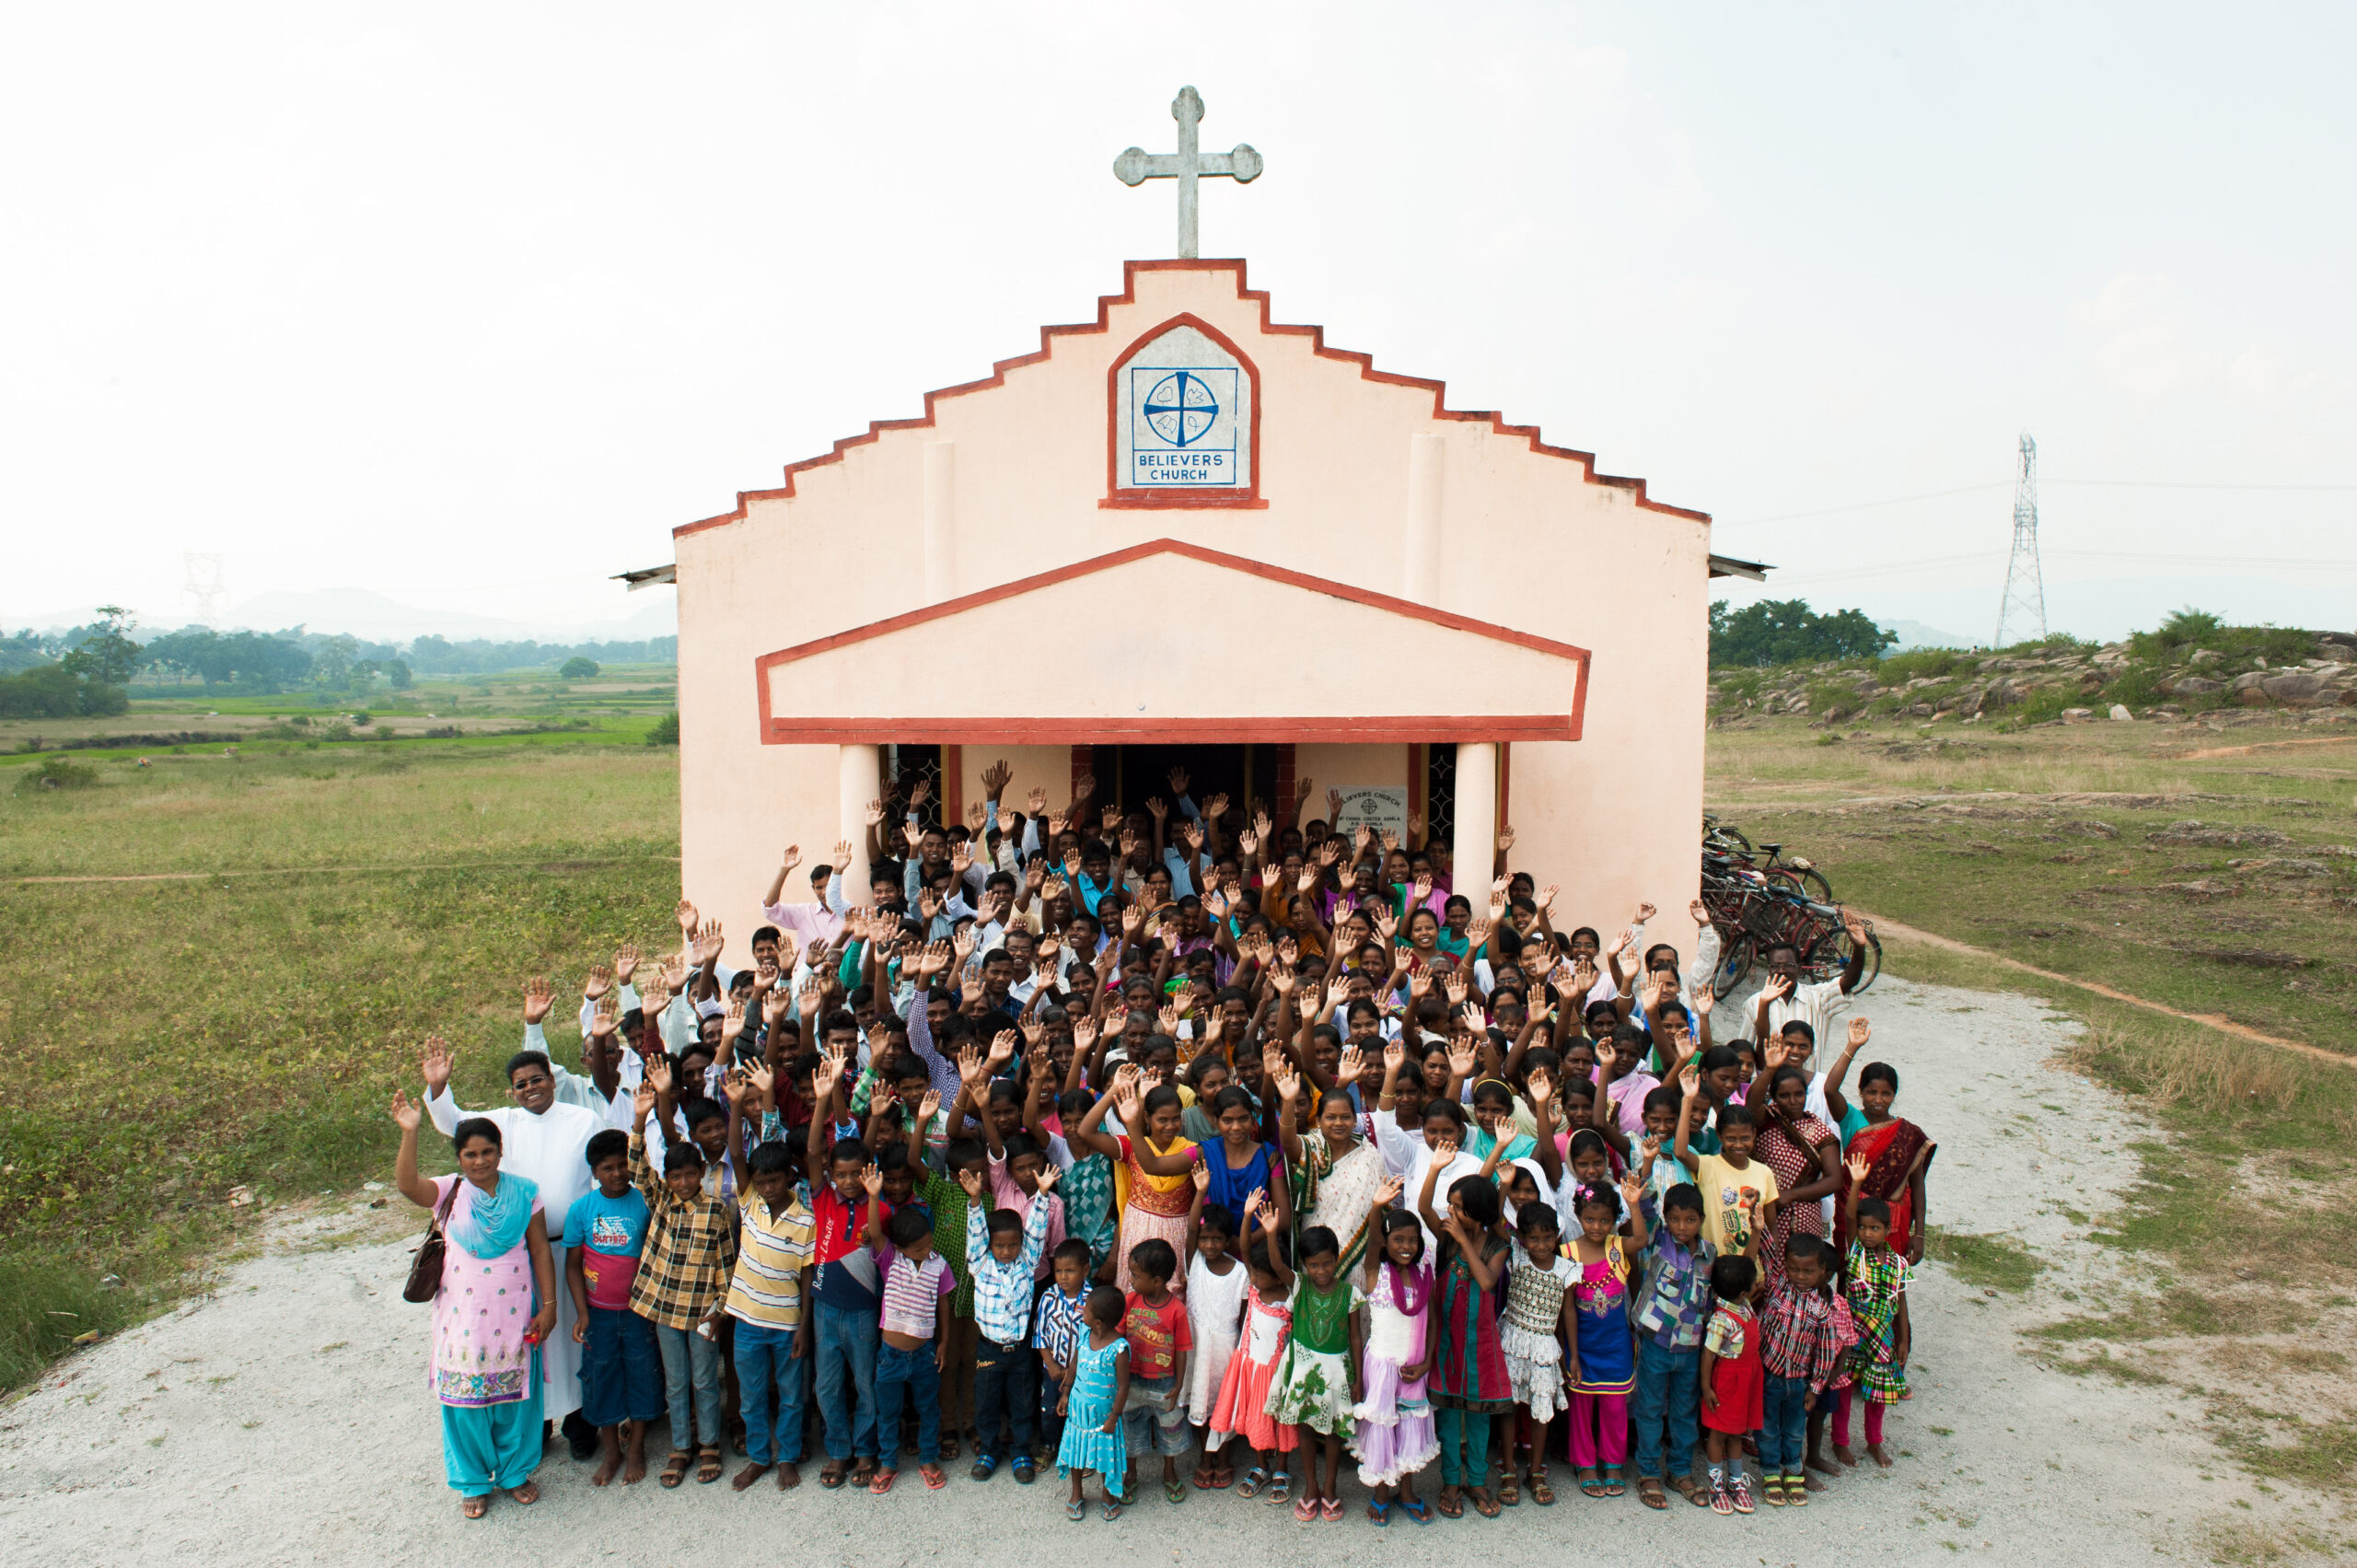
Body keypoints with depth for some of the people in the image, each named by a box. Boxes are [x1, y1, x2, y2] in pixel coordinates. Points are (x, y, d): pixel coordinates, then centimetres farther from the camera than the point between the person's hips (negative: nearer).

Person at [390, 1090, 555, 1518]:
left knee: (515, 1394, 11)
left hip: (514, 1315, 0)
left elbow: (540, 1250, 0)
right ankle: (473, 1482, 29)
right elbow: (407, 1185, -26)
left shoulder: (523, 1193, -3)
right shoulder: (449, 1193, -6)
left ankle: (515, 1473, 32)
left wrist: (549, 1305, -2)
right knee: (466, 1397, 9)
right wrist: (409, 1132, -38)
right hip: (463, 1317, 0)